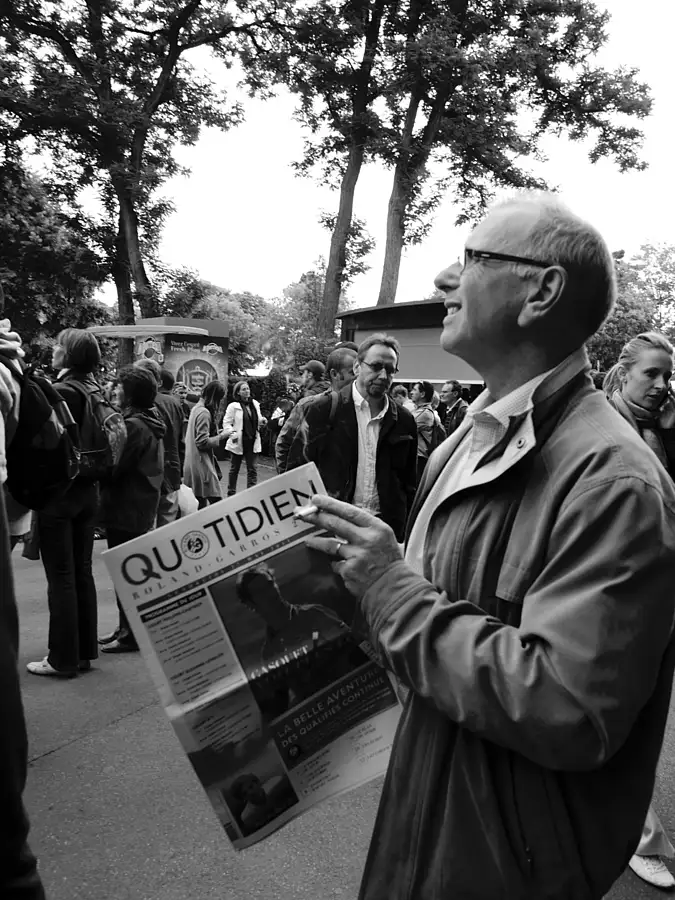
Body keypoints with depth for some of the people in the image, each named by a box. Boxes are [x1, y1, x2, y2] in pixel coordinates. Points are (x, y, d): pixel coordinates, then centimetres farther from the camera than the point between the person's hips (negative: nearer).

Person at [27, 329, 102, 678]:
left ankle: (63, 659, 10)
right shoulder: (94, 390, 5)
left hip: (59, 493, -7)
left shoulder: (60, 391, -16)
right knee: (82, 571, 13)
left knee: (60, 577, 1)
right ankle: (84, 651, 23)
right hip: (87, 491, 7)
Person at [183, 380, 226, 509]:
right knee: (216, 500, -9)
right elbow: (203, 442, -18)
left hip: (192, 463, 10)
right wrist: (221, 437, -10)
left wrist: (216, 433, 16)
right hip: (202, 466, -10)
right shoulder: (204, 413, -15)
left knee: (199, 503, 11)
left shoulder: (196, 408, 14)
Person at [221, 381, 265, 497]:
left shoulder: (255, 404, 7)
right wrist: (231, 433, -23)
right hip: (238, 442, -4)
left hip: (253, 441, 4)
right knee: (234, 469, 9)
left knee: (252, 469, 2)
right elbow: (226, 423, -8)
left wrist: (262, 420, -4)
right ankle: (231, 493, 22)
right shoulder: (233, 406, -7)